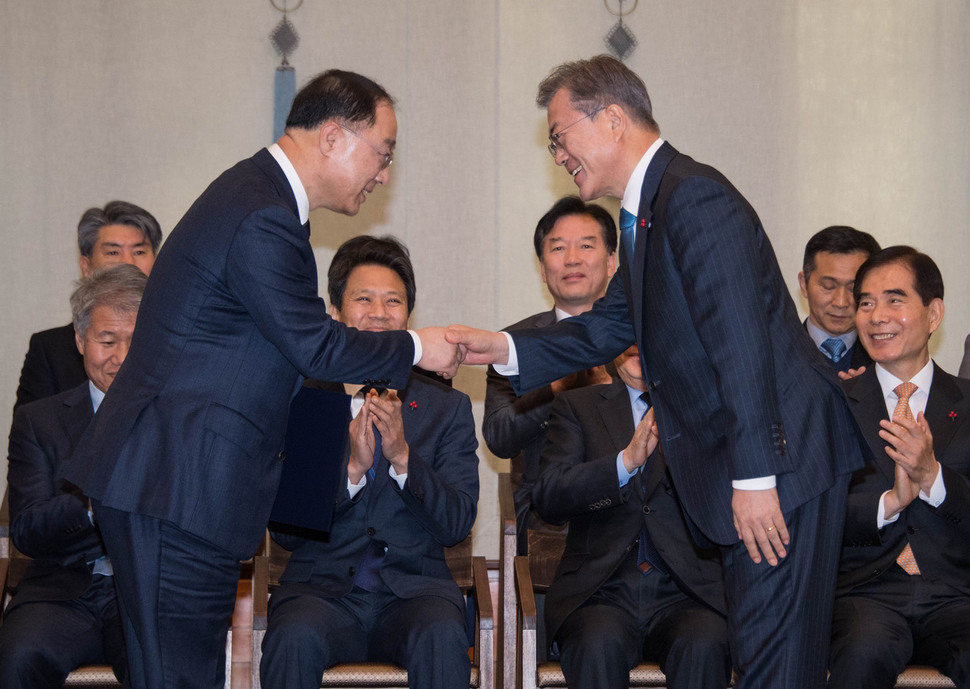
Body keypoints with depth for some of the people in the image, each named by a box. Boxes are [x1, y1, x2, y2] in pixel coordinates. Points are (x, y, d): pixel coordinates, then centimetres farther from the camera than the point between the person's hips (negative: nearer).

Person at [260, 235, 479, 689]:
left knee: (442, 636, -34)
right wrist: (351, 469, -15)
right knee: (296, 636, -35)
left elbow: (457, 524, 0)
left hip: (413, 588, 1)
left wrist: (402, 456, -15)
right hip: (321, 588, -1)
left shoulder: (447, 407, 11)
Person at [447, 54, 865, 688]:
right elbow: (609, 327, 22)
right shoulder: (647, 211, 16)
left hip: (780, 458, -11)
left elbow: (741, 343, -23)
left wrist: (754, 477, -25)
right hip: (738, 468, 11)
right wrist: (504, 349, 11)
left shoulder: (695, 197, -17)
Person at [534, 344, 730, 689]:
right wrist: (626, 461, -17)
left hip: (688, 593, 0)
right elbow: (549, 499, -2)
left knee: (703, 647, -32)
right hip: (601, 592, 0)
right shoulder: (576, 406, 13)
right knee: (599, 645, -33)